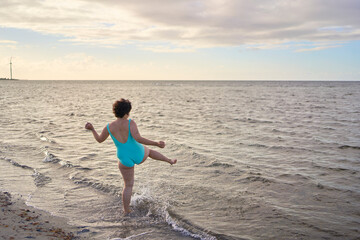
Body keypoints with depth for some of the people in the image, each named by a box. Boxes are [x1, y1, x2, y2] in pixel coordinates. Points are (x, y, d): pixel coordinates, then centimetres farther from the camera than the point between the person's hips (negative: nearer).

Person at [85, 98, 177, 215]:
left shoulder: (109, 127, -9)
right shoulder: (130, 123, -18)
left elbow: (99, 139, 7)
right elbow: (138, 138, -31)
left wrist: (92, 129, 22)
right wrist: (156, 144, -28)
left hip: (125, 159, 2)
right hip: (139, 155, -1)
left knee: (128, 185, 19)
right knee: (148, 150, 36)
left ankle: (126, 211, 26)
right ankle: (170, 160, 51)